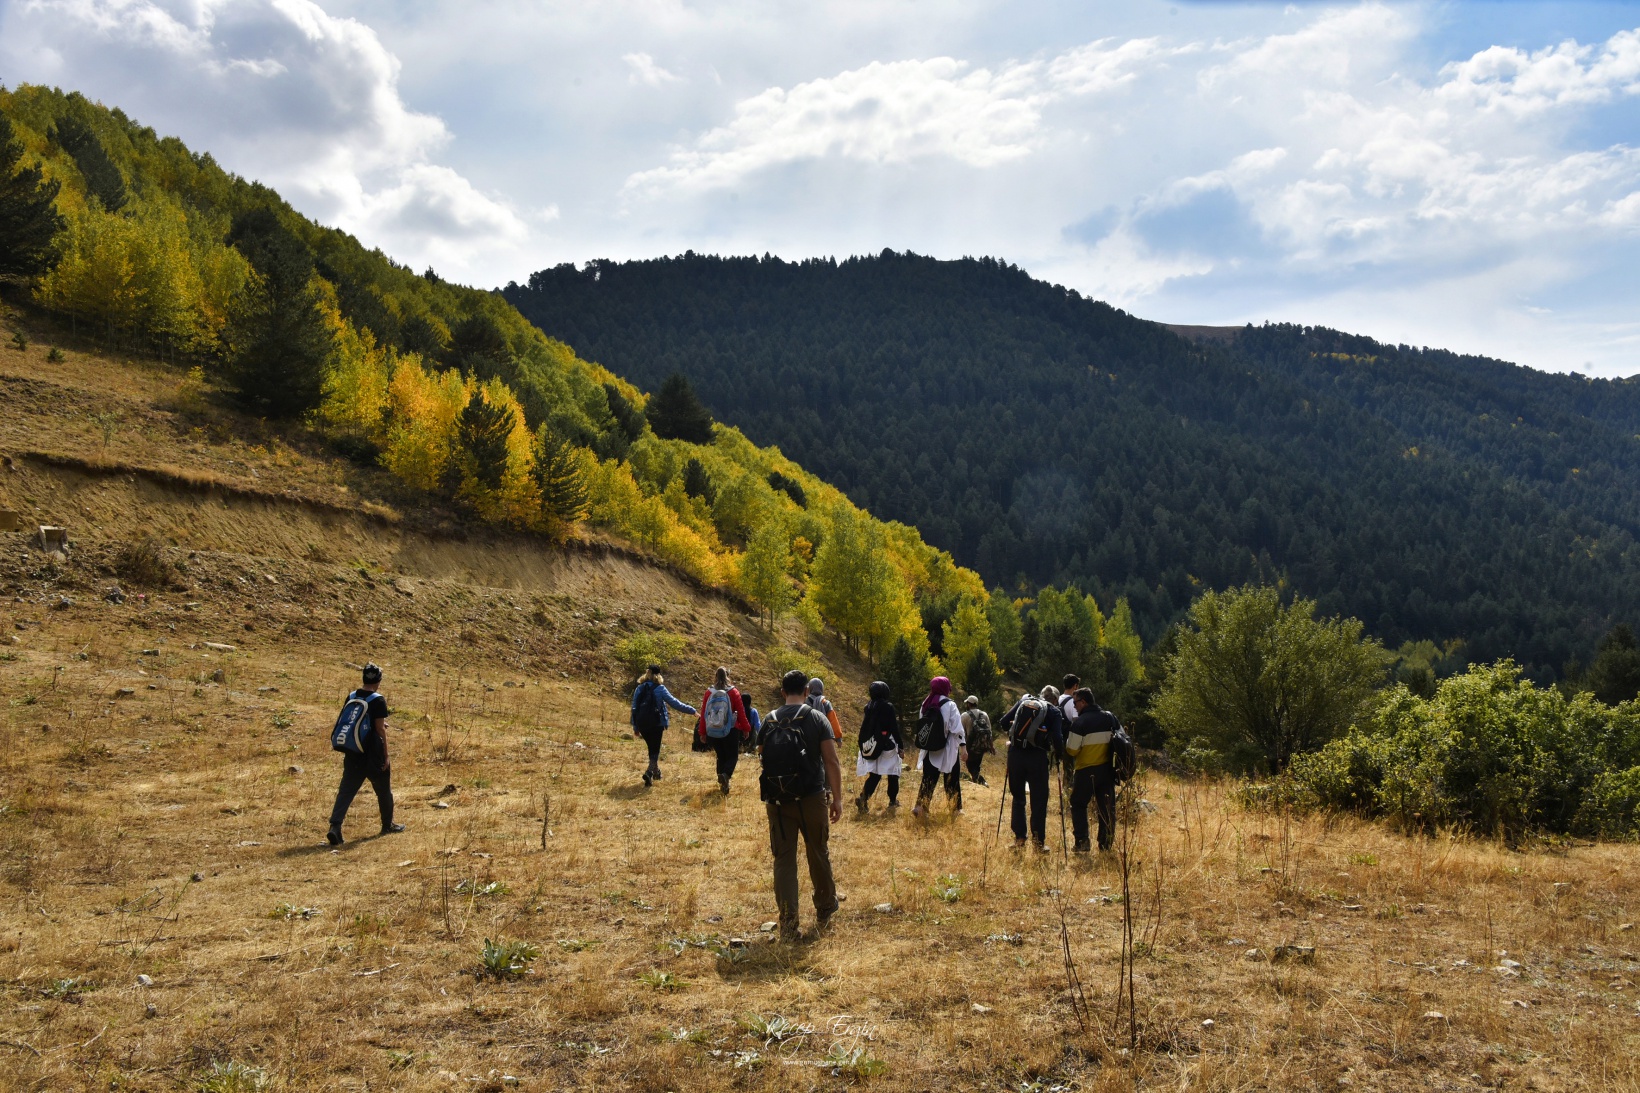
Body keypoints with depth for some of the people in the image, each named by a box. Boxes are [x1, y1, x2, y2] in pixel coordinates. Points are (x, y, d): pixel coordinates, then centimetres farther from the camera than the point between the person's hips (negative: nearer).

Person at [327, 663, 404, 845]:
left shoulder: (351, 697, 5)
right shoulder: (378, 700, -12)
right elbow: (380, 729, -14)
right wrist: (386, 756, -8)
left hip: (352, 755, 5)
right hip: (373, 755, -4)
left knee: (346, 791, 2)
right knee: (383, 790, 15)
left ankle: (335, 827, -15)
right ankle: (388, 825, 29)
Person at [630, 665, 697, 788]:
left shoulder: (639, 689, 8)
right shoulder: (660, 689, -5)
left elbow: (634, 708, 10)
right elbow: (674, 703, -6)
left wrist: (635, 727, 16)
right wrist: (691, 710, 3)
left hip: (642, 724, 4)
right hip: (656, 723, -4)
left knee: (652, 747, 22)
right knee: (655, 749, 0)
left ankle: (656, 771, 33)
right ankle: (649, 772, -20)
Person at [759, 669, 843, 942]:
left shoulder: (769, 721, 3)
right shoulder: (817, 719, -4)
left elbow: (762, 761, 10)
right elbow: (831, 762, -7)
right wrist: (837, 798, 0)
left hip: (778, 801, 1)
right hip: (812, 798, -1)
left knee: (784, 859, 4)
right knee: (818, 855, 16)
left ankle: (788, 924, -2)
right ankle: (825, 910, 33)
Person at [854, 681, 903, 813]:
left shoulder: (868, 707, 6)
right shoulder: (888, 707, -11)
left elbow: (864, 728, 11)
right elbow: (894, 729, -10)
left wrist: (863, 745, 20)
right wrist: (901, 745, -4)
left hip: (870, 747, 5)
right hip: (887, 746, -5)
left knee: (874, 775, 8)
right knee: (893, 775, 9)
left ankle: (863, 798, -12)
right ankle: (893, 801, 14)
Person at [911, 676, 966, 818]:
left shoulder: (926, 705, 5)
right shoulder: (949, 705, -11)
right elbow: (957, 728, -16)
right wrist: (963, 746, -16)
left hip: (930, 750, 4)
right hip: (948, 750, -4)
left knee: (928, 779, 6)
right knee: (952, 780, 9)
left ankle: (920, 806, -7)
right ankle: (955, 808, 16)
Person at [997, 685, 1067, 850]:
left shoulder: (1023, 701, 11)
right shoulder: (1054, 711, 2)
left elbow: (1003, 723, 8)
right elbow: (1057, 738, -10)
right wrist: (1058, 752, 10)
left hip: (1015, 754, 3)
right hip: (1037, 757, -3)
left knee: (1018, 798, 16)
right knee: (1039, 800, 8)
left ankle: (1019, 838, 17)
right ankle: (1039, 841, 9)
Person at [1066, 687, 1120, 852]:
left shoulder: (1080, 722, -13)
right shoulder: (1110, 717, 6)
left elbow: (1071, 750, -14)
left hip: (1087, 770, -5)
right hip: (1108, 769, 5)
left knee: (1078, 804, 9)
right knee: (1107, 806, 10)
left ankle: (1082, 842, 0)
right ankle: (1106, 843, 10)